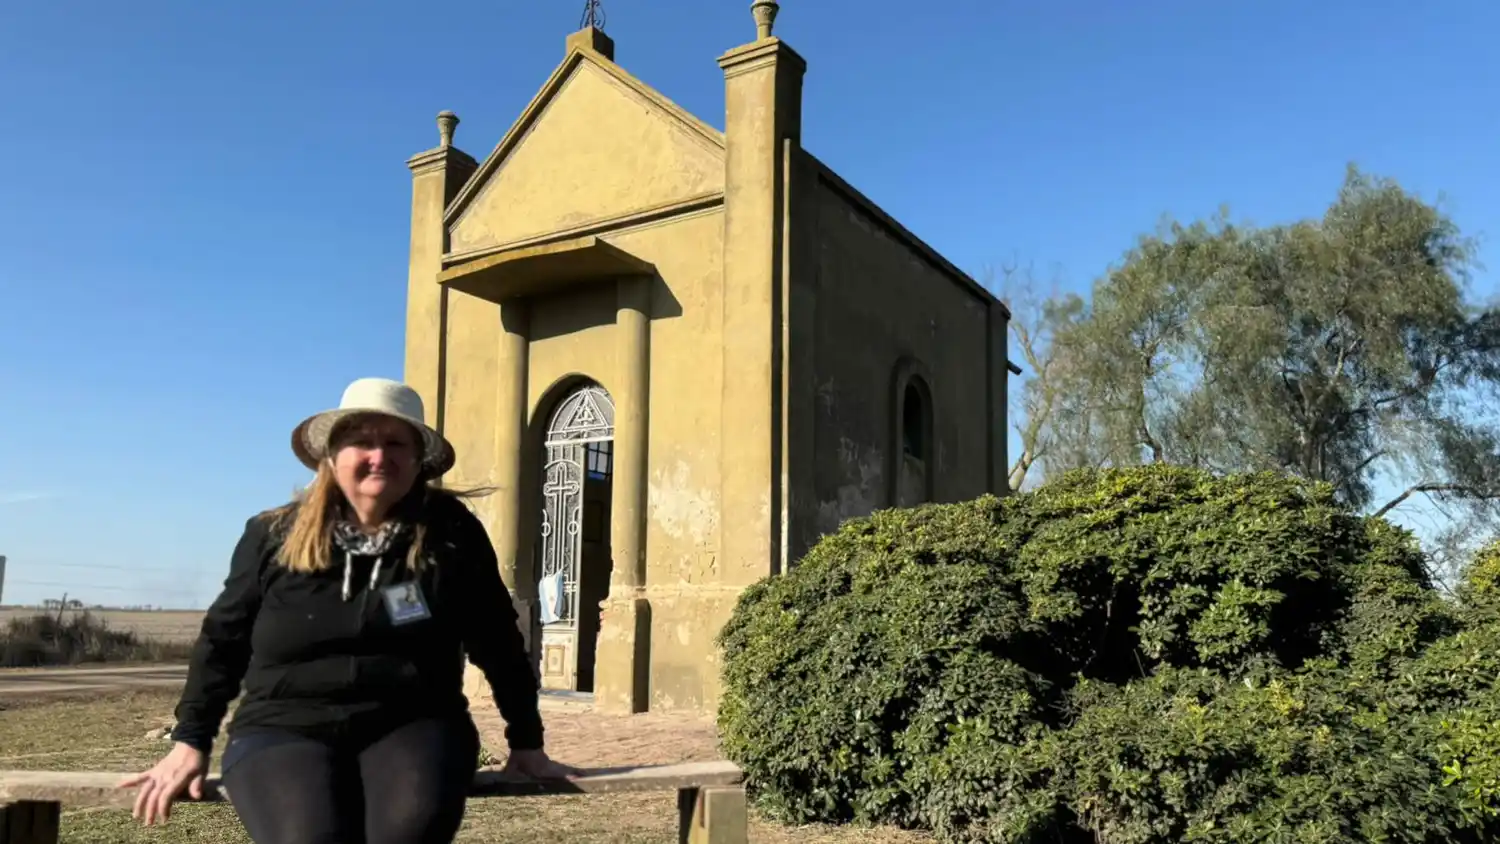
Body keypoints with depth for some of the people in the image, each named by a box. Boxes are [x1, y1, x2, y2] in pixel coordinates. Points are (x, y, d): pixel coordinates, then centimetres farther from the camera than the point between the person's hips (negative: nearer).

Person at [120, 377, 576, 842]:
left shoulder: (451, 532, -1)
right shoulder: (274, 536, 2)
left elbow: (497, 639, 8)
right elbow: (222, 641, 14)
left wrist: (527, 744, 11)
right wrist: (190, 743, 11)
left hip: (411, 726, 0)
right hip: (286, 728, 0)